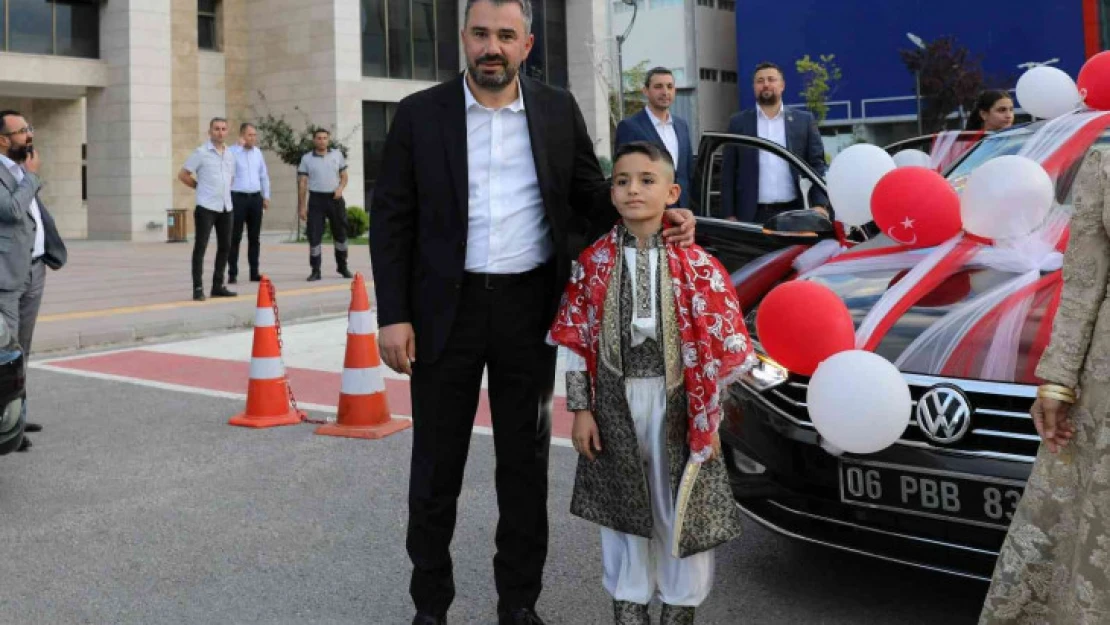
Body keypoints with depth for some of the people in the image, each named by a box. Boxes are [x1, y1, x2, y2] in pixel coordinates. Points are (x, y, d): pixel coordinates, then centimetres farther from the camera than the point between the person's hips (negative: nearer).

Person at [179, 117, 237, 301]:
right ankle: (198, 288, -3)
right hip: (206, 207, -6)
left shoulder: (230, 155, 12)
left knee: (225, 247, 10)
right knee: (200, 247, -5)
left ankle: (218, 286, 20)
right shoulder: (201, 153, -5)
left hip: (226, 207, 6)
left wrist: (223, 191, 14)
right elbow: (182, 175, -2)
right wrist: (201, 187, 1)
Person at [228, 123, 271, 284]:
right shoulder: (233, 151, -7)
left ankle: (254, 272, 15)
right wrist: (240, 145, -22)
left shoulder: (257, 152, 11)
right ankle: (232, 273, 1)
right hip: (238, 197, -5)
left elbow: (264, 175, 18)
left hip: (255, 198, 5)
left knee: (254, 237, 9)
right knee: (235, 237, -2)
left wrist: (266, 196, 14)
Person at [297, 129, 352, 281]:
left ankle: (342, 266, 26)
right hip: (316, 199, -2)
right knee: (314, 235, -5)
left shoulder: (337, 155, 8)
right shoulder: (307, 158, 2)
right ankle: (315, 270, 2)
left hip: (335, 198, 2)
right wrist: (302, 206, -4)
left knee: (340, 233, 9)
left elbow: (344, 176, 12)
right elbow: (302, 183, 1)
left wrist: (340, 187, -10)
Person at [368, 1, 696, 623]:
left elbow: (592, 196, 9)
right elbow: (392, 219, 0)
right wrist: (393, 315, -7)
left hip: (529, 307, 1)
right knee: (437, 464, 8)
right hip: (447, 308, -1)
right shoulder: (420, 114, -1)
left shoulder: (558, 111, 3)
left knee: (525, 461, 12)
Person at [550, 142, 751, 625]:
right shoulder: (594, 262, -2)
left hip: (675, 398, -1)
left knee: (681, 506, 8)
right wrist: (581, 409, -1)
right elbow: (578, 339, 1)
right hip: (615, 398, 2)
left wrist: (708, 415, -5)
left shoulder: (694, 263, -8)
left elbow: (717, 342, -5)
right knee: (622, 506, 13)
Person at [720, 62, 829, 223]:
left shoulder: (804, 121, 9)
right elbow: (728, 172, 7)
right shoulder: (739, 122, 9)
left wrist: (820, 204, -9)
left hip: (793, 213, 1)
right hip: (753, 215, -1)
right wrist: (729, 215, -1)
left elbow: (818, 164, 6)